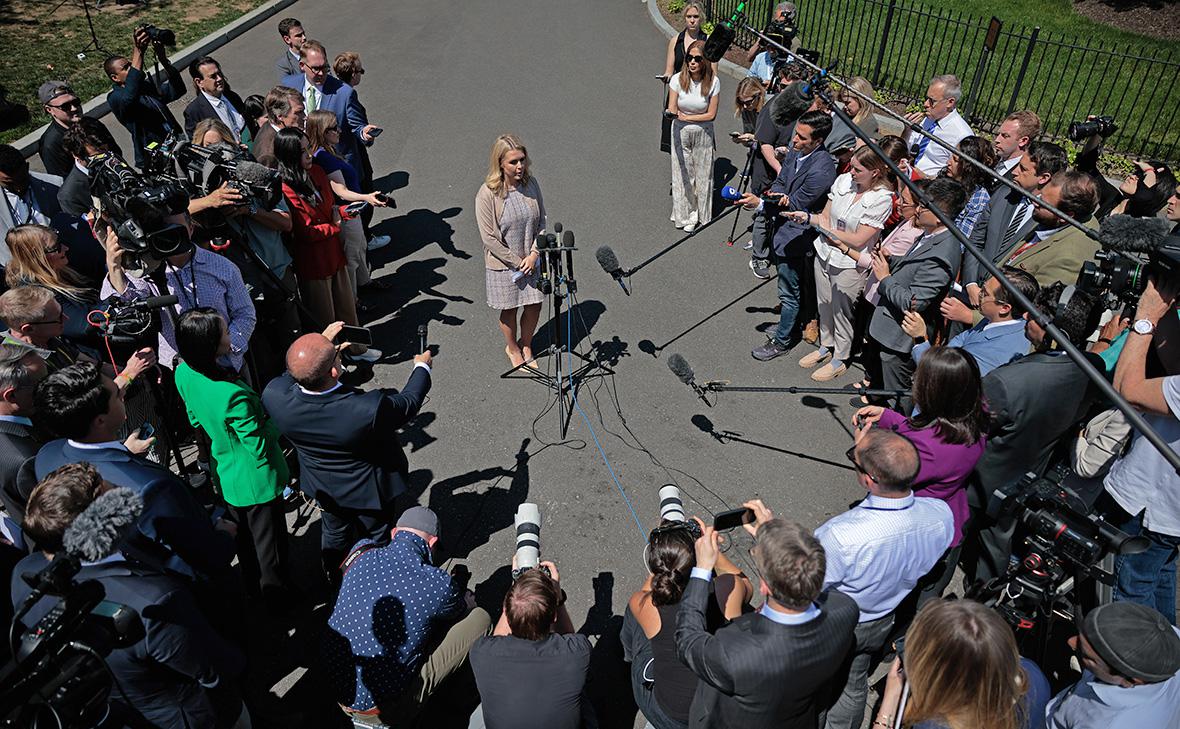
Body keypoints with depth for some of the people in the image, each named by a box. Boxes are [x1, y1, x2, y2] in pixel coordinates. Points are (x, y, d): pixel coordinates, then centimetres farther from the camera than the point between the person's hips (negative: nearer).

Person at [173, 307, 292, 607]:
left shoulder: (184, 373, -14)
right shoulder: (233, 395, -38)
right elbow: (260, 446, -26)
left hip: (226, 477, 8)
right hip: (257, 482, -7)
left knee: (244, 536, 30)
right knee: (269, 542, 18)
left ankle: (252, 585, 53)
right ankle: (276, 594, 40)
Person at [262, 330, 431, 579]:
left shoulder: (274, 394, -34)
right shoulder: (370, 409, -45)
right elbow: (409, 402, -21)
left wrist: (321, 346, -2)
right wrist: (422, 366, -3)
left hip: (321, 486, 4)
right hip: (368, 490, -4)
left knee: (334, 532, 35)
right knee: (377, 537, 27)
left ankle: (335, 577, 63)